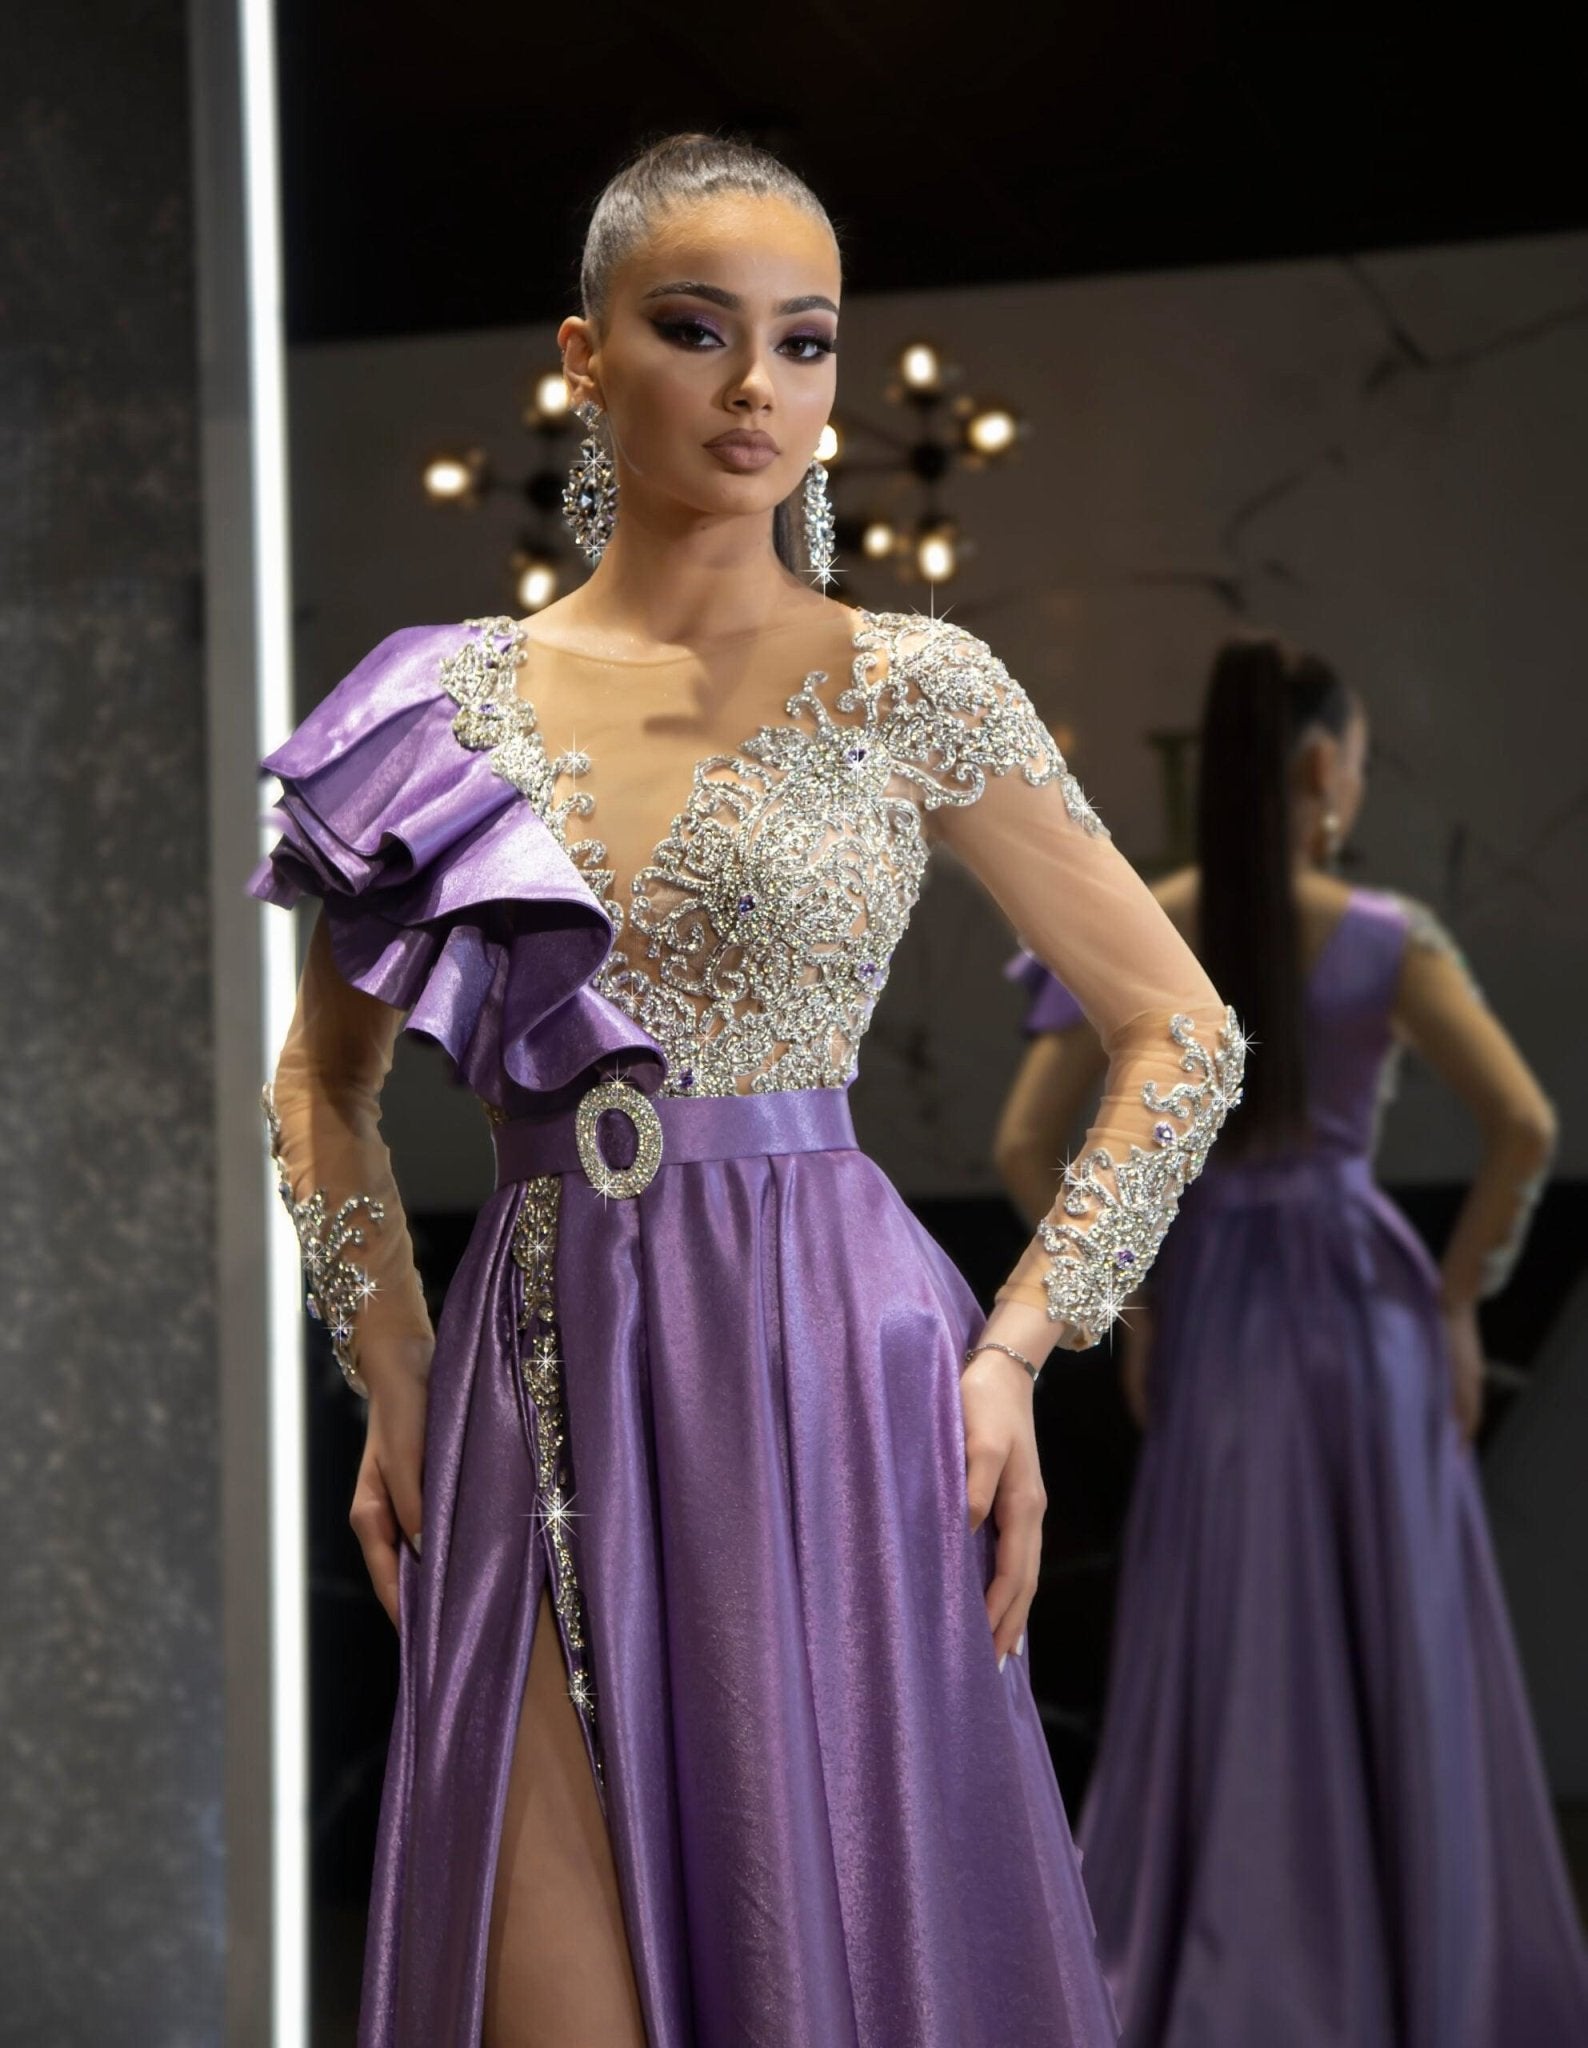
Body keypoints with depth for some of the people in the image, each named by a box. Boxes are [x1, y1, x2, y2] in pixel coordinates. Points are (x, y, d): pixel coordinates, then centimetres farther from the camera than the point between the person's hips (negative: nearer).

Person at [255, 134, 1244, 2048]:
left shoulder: (915, 690, 0)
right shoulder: (447, 702, 6)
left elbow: (1183, 1034, 4)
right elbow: (323, 1082, 18)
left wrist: (1015, 1346, -5)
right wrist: (394, 1377, 7)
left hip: (826, 1382, -2)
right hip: (541, 1388, 2)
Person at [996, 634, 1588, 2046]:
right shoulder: (1382, 937, -10)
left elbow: (1025, 1151, -5)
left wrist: (1126, 1312, 5)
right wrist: (1458, 1299, -3)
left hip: (1213, 1317, 2)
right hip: (1362, 1306, -2)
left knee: (1219, 1661, 11)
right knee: (1393, 1660, 10)